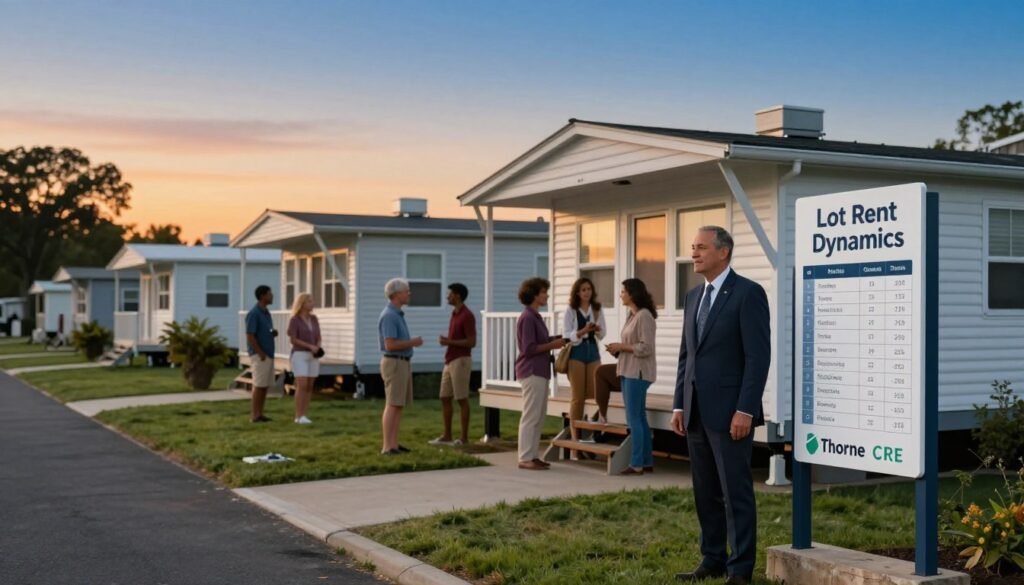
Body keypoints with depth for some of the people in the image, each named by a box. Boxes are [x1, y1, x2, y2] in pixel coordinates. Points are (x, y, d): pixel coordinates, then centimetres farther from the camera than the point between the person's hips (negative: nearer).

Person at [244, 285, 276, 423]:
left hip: (268, 355, 9)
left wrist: (274, 333, 0)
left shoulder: (266, 313, 15)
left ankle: (260, 414, 14)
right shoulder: (253, 313, -14)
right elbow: (250, 337, -18)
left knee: (265, 386, 9)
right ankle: (254, 415, -1)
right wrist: (261, 354, -20)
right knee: (259, 386, -6)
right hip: (259, 356, -9)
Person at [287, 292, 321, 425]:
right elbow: (293, 340, -14)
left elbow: (319, 338, 10)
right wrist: (310, 346, -20)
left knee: (309, 386, 3)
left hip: (313, 357, 6)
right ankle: (298, 416, -10)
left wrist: (318, 347, -12)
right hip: (299, 355, -6)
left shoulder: (314, 319, 9)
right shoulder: (294, 320, -8)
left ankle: (304, 415, 7)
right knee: (302, 386, -14)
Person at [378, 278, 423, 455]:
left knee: (400, 405, 9)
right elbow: (390, 345, -24)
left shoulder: (396, 314, 16)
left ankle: (394, 444, 12)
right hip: (394, 365, -10)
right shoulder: (389, 316, -18)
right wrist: (413, 342, -13)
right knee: (392, 406, -9)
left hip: (402, 364, 10)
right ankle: (387, 446, -7)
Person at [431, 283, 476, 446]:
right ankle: (447, 436, 14)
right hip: (450, 361, 10)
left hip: (461, 361, -10)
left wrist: (449, 342, -18)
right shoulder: (454, 314, 17)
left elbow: (472, 342, -18)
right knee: (445, 398, 9)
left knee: (462, 399, -4)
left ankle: (464, 437, 2)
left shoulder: (467, 315, -14)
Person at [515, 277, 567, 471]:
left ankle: (533, 455, 17)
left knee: (539, 416, 12)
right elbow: (529, 348, -18)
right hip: (532, 372, -10)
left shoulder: (535, 316, 16)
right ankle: (525, 458, -2)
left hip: (539, 371, 10)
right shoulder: (527, 318, -14)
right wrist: (552, 345, -14)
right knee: (531, 416, -6)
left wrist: (554, 341, 4)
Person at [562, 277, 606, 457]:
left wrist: (597, 330, -16)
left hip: (593, 352, 3)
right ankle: (575, 439, 3)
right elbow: (567, 335, -7)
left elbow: (602, 334, 7)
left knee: (594, 394, -2)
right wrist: (583, 331, -22)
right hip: (576, 353, -3)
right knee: (578, 397, -1)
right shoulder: (571, 311, -1)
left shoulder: (597, 310, 7)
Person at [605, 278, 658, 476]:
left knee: (634, 419, -8)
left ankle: (636, 464, -4)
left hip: (637, 373, -10)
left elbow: (646, 348, -19)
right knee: (639, 418, 12)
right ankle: (647, 462, 18)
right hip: (628, 371, 10)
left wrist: (621, 347, -13)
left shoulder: (644, 316, -14)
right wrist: (618, 349, 4)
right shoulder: (632, 316, 15)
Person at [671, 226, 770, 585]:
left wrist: (745, 410, -18)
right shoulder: (693, 297, 15)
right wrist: (679, 405, 11)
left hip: (729, 412, -7)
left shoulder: (748, 293, -8)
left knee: (736, 492, -2)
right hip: (696, 412, 7)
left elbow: (758, 356, -14)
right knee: (705, 491, 12)